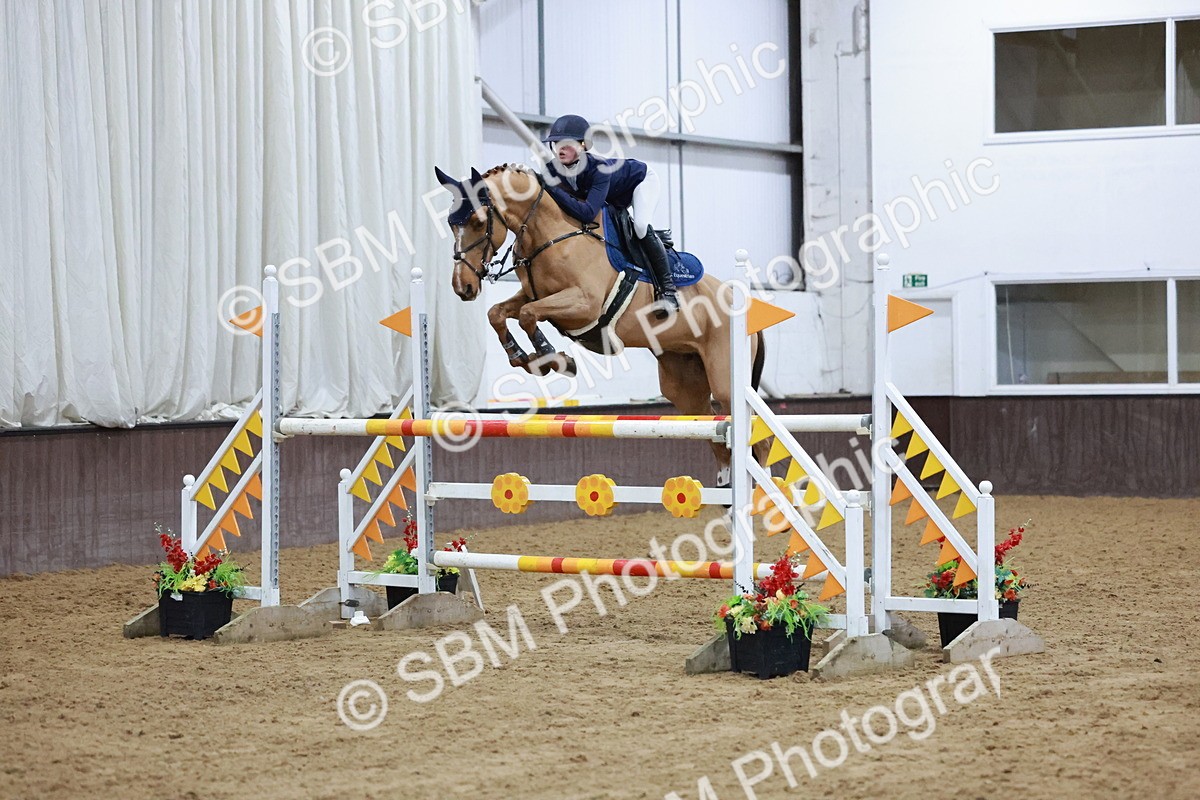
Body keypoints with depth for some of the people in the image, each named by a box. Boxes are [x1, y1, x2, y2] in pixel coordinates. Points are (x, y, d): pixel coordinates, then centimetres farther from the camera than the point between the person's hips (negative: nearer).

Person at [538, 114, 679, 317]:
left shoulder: (598, 168, -44)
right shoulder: (553, 169, -27)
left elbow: (588, 213, -56)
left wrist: (550, 187, -59)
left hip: (642, 179, -7)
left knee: (640, 225, -29)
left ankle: (667, 288, -20)